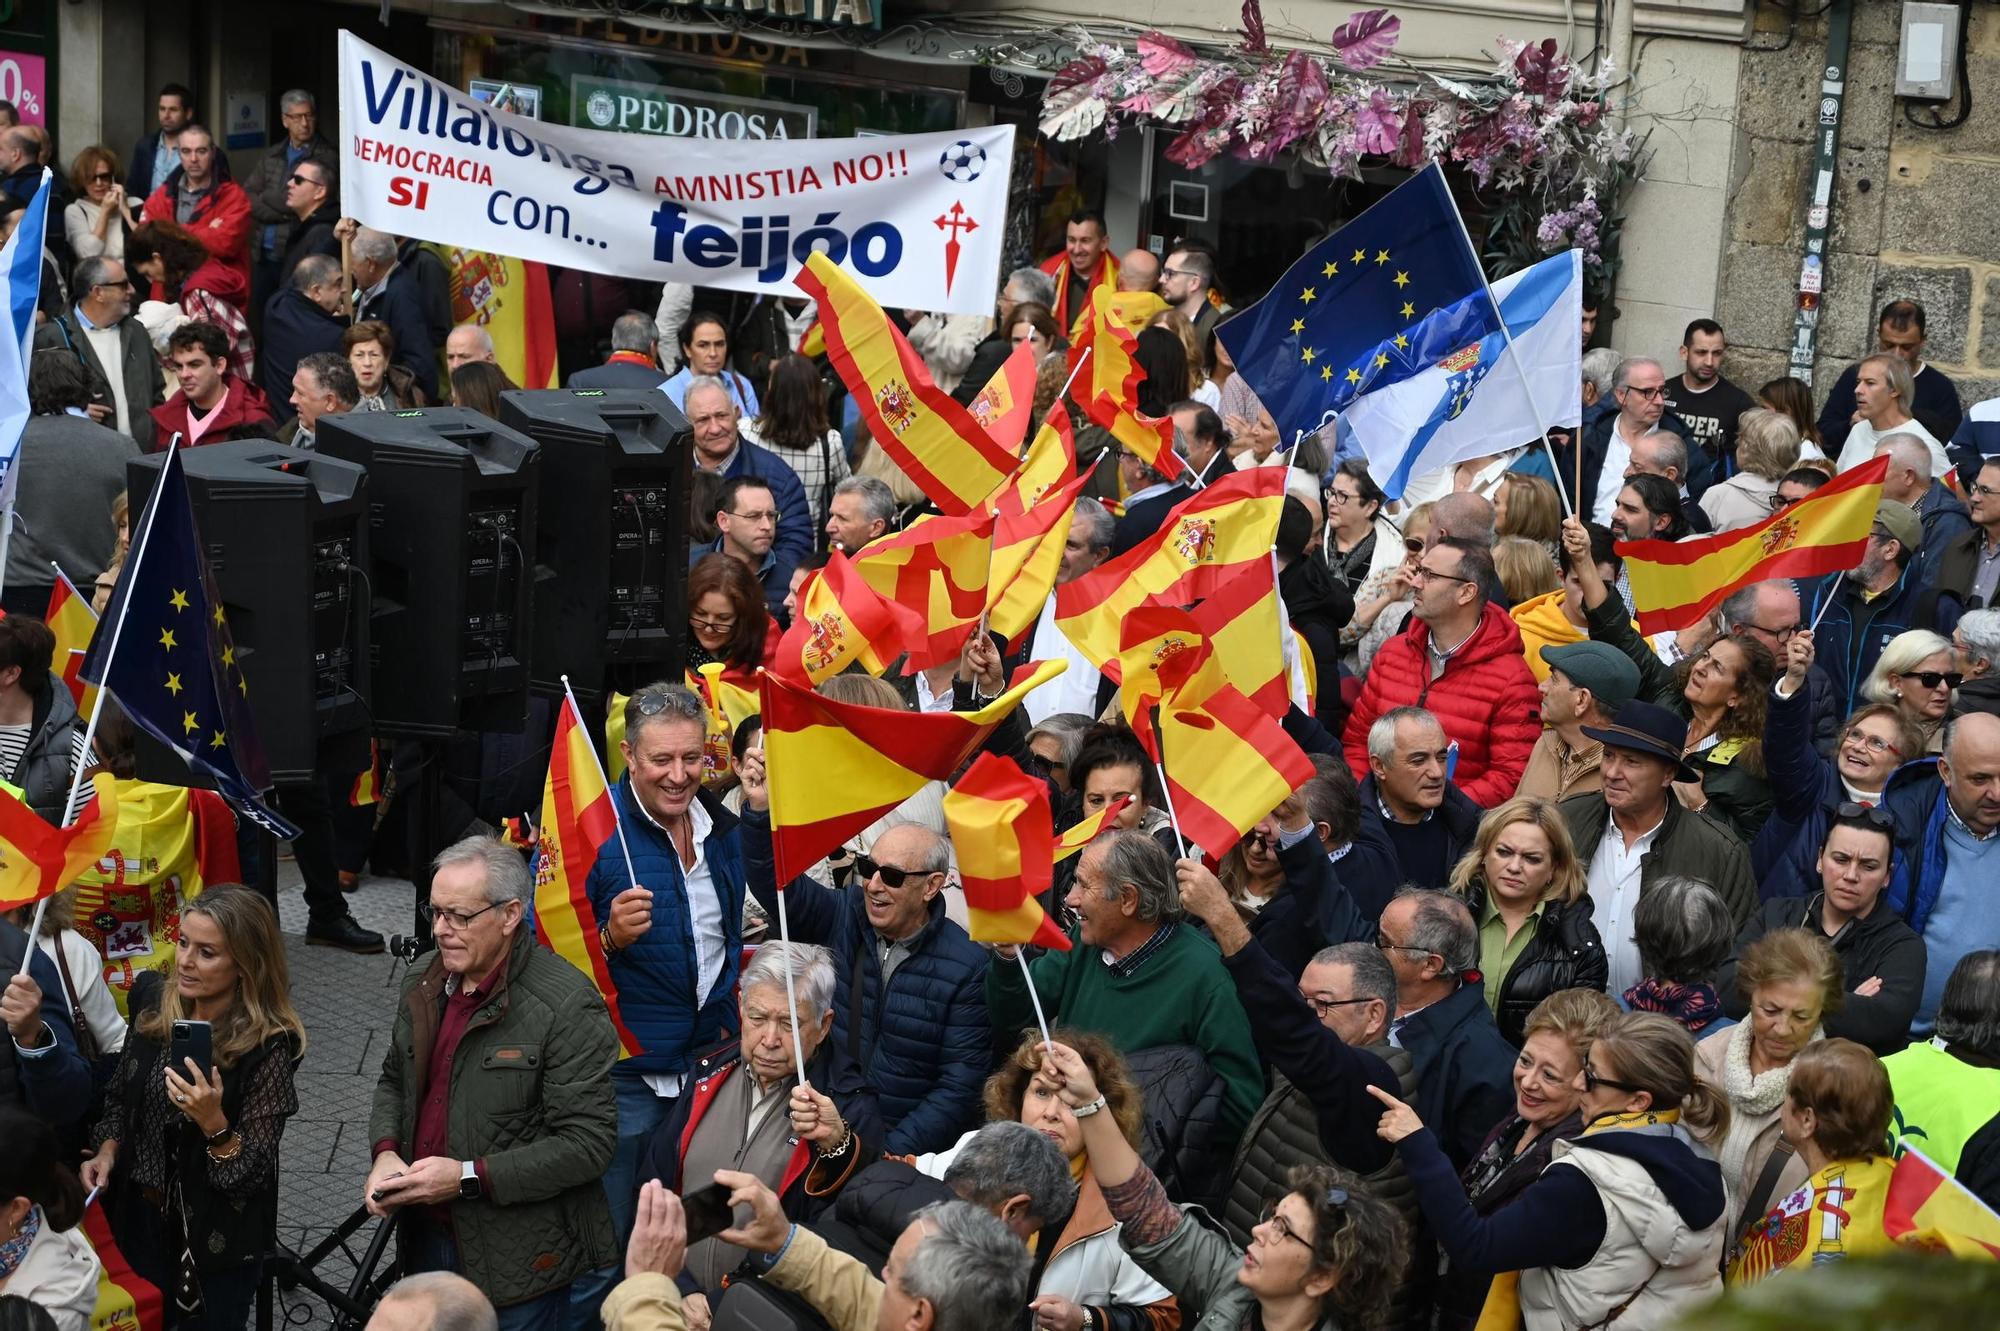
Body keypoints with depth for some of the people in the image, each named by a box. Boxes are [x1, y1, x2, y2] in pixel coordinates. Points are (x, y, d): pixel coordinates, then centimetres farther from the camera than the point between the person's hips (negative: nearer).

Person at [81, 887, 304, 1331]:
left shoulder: (269, 1046, -21)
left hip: (216, 1241, -5)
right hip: (139, 1223, 5)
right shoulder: (158, 1011, -4)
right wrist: (108, 1150, -5)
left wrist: (213, 1123, -35)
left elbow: (254, 1174, -19)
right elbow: (120, 1098, 12)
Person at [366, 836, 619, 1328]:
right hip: (427, 1236, 7)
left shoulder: (568, 1006, -20)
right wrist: (385, 1153, -1)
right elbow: (394, 1079, 20)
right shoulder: (423, 986, 4)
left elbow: (589, 1143, -22)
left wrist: (470, 1177, -24)